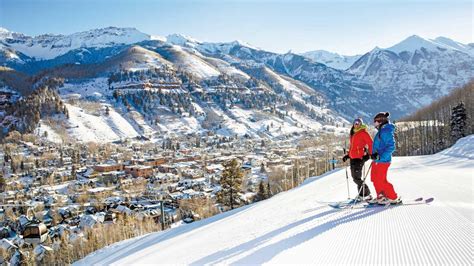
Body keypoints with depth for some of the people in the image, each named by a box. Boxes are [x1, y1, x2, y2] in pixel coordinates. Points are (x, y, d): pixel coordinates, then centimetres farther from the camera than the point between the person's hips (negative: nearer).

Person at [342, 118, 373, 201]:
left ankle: (367, 195, -2)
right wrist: (348, 155, 21)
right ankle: (362, 194, 17)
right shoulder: (353, 134, 19)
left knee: (356, 178, -12)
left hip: (359, 157, -8)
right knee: (354, 177, 8)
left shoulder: (363, 133, -5)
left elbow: (370, 143, -11)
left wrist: (369, 154, -20)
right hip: (353, 157, 8)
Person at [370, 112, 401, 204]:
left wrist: (381, 157, -26)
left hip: (383, 161, -10)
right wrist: (375, 154, 9)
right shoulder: (381, 131, 14)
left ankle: (394, 198, 6)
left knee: (381, 181, -6)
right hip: (377, 160, 10)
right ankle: (381, 196, 27)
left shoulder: (387, 131, -16)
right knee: (374, 179, 15)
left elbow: (391, 146, -23)